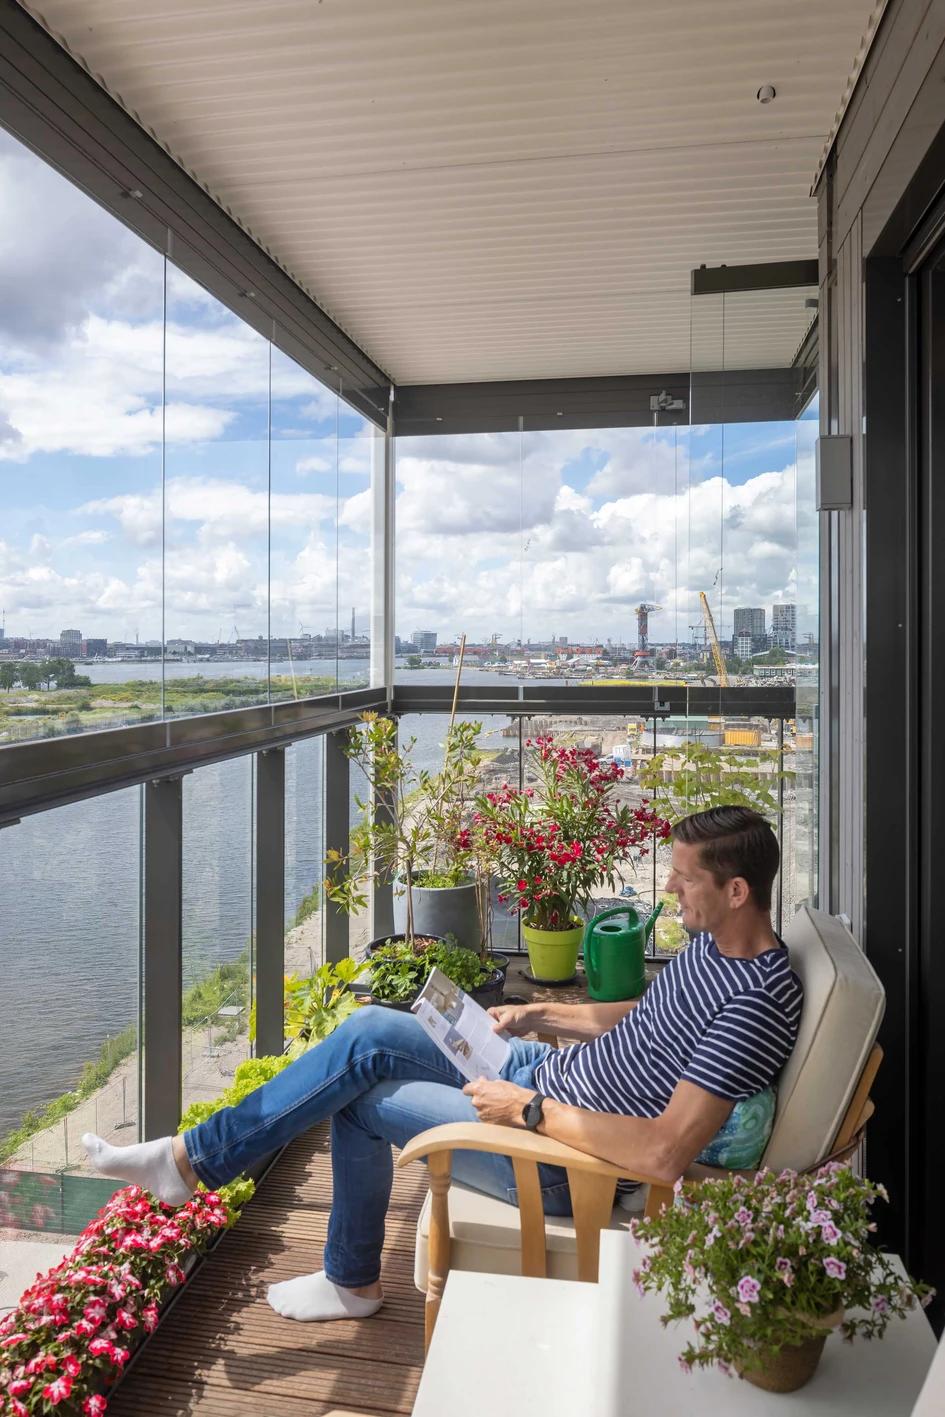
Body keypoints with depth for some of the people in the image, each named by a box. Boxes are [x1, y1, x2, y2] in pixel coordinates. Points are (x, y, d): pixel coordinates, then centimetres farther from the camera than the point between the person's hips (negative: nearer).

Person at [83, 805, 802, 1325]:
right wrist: (540, 1013, 8)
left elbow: (666, 1153, -32)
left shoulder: (757, 1001, -27)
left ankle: (194, 1158, 13)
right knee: (373, 1032, -5)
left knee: (362, 1100, -8)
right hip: (549, 1072, 9)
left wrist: (530, 1110, -26)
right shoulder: (715, 941, 3)